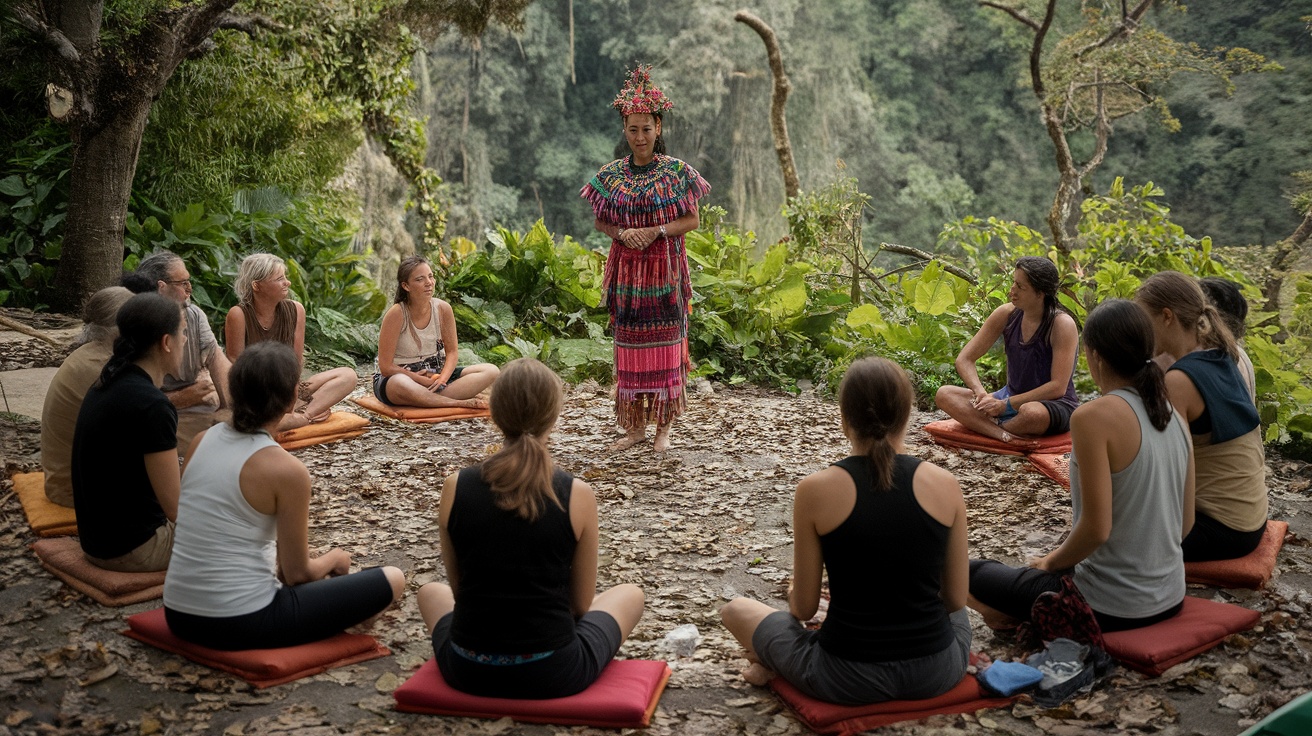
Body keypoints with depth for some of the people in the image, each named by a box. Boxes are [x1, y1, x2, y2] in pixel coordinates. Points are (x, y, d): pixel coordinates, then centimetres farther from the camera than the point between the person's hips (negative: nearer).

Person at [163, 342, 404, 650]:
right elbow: (298, 573, -8)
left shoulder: (201, 441, 2)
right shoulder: (287, 470, -17)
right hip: (241, 625, -8)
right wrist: (335, 559, 13)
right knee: (392, 580, 1)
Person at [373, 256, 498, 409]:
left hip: (434, 375, 6)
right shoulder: (396, 314, -19)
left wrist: (442, 378, -17)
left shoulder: (443, 309, -7)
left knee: (491, 371, -13)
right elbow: (386, 367, -17)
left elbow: (452, 351, 2)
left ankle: (425, 398, -27)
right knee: (400, 385, -44)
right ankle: (461, 403, -28)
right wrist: (423, 380, -19)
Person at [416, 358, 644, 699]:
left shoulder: (455, 488, -8)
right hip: (553, 676, -2)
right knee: (630, 594, 26)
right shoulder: (578, 495, -12)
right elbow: (581, 603, -1)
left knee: (431, 592, 35)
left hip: (468, 672, 2)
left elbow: (458, 588, 6)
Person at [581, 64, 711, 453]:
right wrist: (623, 233, -10)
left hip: (666, 269, -2)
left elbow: (692, 220, 0)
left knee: (665, 345, -1)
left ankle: (663, 427, 7)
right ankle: (635, 425, 14)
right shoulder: (611, 174, 4)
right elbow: (599, 221, 10)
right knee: (629, 346, 4)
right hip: (626, 269, 2)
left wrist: (657, 231, -15)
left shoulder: (677, 171, -1)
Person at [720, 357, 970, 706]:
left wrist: (794, 594, 21)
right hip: (938, 672, 1)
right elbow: (956, 599, 2)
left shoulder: (816, 489, -13)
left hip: (850, 677, 0)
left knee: (737, 609, 25)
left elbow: (804, 608, -4)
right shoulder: (944, 484, -7)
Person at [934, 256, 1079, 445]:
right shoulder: (1006, 314, -4)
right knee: (944, 394, -14)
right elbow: (964, 359, -2)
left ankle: (984, 426, -12)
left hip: (1055, 405, -5)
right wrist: (981, 393, -21)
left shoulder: (1062, 324, -17)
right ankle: (1004, 435, -35)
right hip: (1012, 397, 6)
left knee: (1032, 412, -43)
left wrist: (1007, 404, -24)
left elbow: (1058, 387, -21)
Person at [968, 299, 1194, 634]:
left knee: (973, 574, 12)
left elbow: (1097, 528, -23)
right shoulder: (1173, 414, 2)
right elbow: (1186, 522, 9)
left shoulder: (1094, 417, -21)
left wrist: (1052, 562, -4)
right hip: (1170, 599, 7)